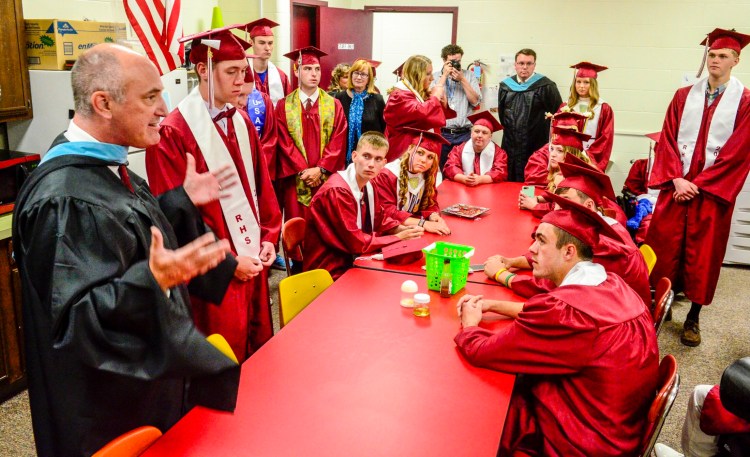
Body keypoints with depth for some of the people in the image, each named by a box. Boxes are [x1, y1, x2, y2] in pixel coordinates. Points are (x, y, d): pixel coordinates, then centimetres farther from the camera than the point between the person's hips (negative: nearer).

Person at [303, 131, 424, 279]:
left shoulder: (368, 185, 2)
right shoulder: (337, 191, -25)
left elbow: (379, 220, 16)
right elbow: (356, 242, -23)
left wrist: (403, 229, -3)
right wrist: (399, 237, -13)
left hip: (353, 259, 8)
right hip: (332, 271, -8)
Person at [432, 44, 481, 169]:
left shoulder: (469, 75, 9)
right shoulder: (435, 77, 7)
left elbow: (475, 101, 0)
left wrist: (462, 79, -6)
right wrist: (444, 75, -7)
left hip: (464, 134, 1)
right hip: (442, 133, 0)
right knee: (441, 170, 6)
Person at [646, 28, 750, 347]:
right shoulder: (684, 96, 8)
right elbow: (667, 140, 3)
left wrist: (698, 183, -11)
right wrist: (676, 178, -10)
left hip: (713, 190, -2)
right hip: (676, 185, 2)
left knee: (703, 254, 5)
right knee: (663, 248, 1)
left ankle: (693, 317, 17)